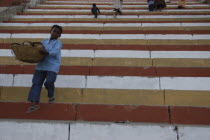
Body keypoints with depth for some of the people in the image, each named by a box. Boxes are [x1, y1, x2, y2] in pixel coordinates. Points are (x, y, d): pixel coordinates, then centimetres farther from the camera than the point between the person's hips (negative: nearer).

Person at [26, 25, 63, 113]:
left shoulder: (58, 43, -2)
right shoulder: (44, 41, 16)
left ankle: (51, 96, 23)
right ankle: (35, 103, 5)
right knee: (36, 82, 0)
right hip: (41, 65, 6)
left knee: (49, 82, -12)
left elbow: (55, 52, -21)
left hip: (52, 66, -5)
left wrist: (47, 52, -39)